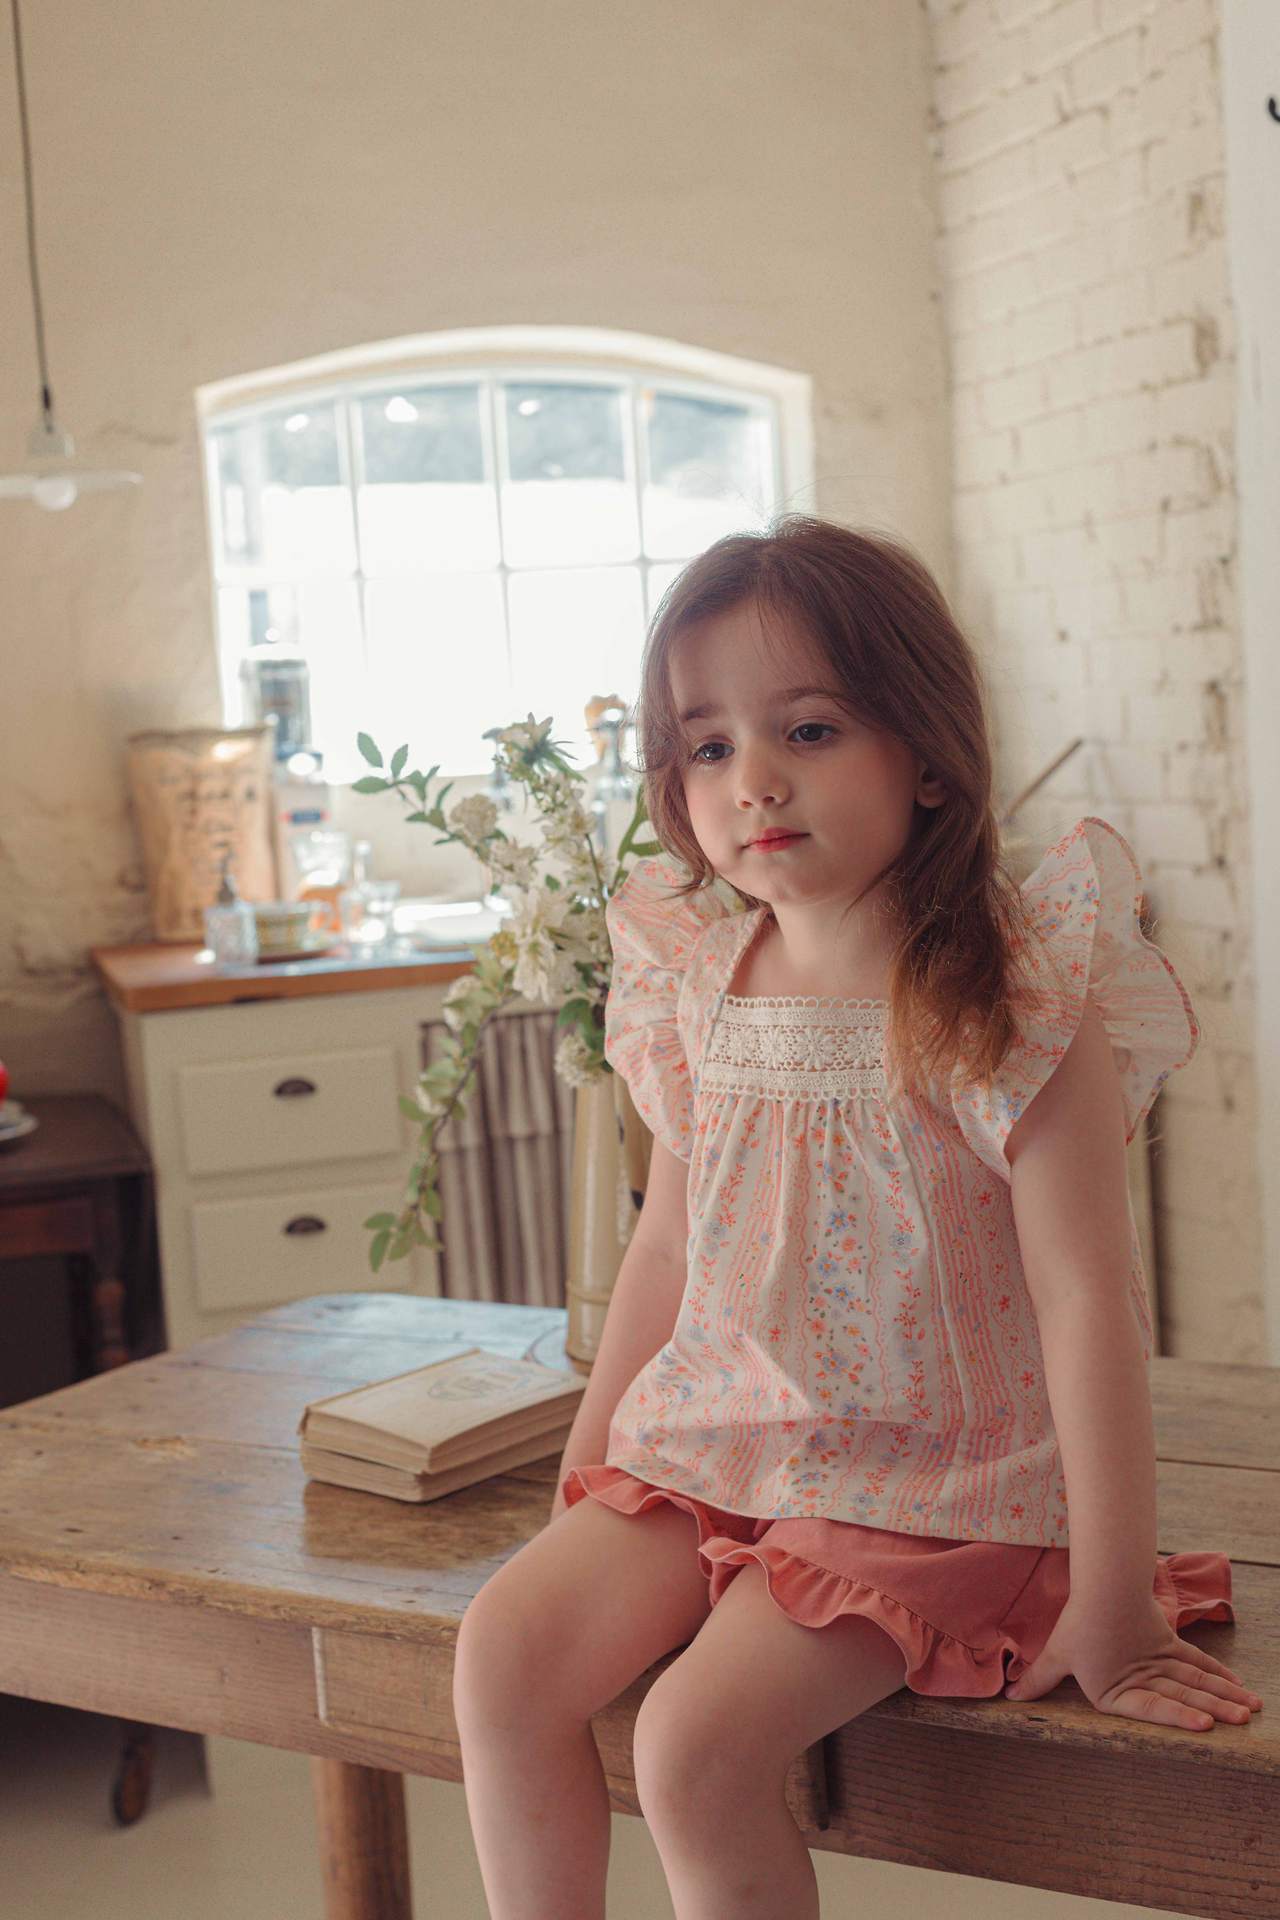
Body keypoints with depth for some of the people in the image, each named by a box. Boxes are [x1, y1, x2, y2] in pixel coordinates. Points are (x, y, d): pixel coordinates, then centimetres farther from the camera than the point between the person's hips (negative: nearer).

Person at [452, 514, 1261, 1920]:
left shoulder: (1013, 1002, -17)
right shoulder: (700, 986, 1)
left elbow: (1090, 1299, -19)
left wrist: (1111, 1608, -18)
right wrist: (585, 1464, 15)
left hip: (922, 1488, -5)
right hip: (711, 1449, 6)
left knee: (695, 1741, -21)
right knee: (504, 1651, -11)